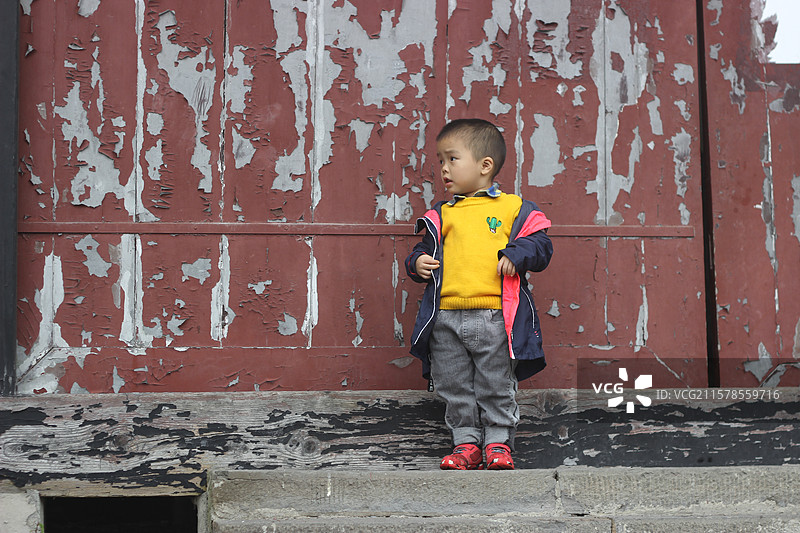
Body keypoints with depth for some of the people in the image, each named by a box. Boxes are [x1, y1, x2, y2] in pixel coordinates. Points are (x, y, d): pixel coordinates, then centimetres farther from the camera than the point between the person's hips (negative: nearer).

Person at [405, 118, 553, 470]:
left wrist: (516, 255, -14)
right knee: (455, 388, 8)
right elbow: (425, 250, 22)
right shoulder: (441, 216, 15)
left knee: (497, 386, 3)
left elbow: (540, 245, 3)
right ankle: (466, 442, 19)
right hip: (446, 317, 4)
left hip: (494, 317, -4)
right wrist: (418, 263, 1)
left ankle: (498, 442, 16)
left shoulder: (514, 209, 5)